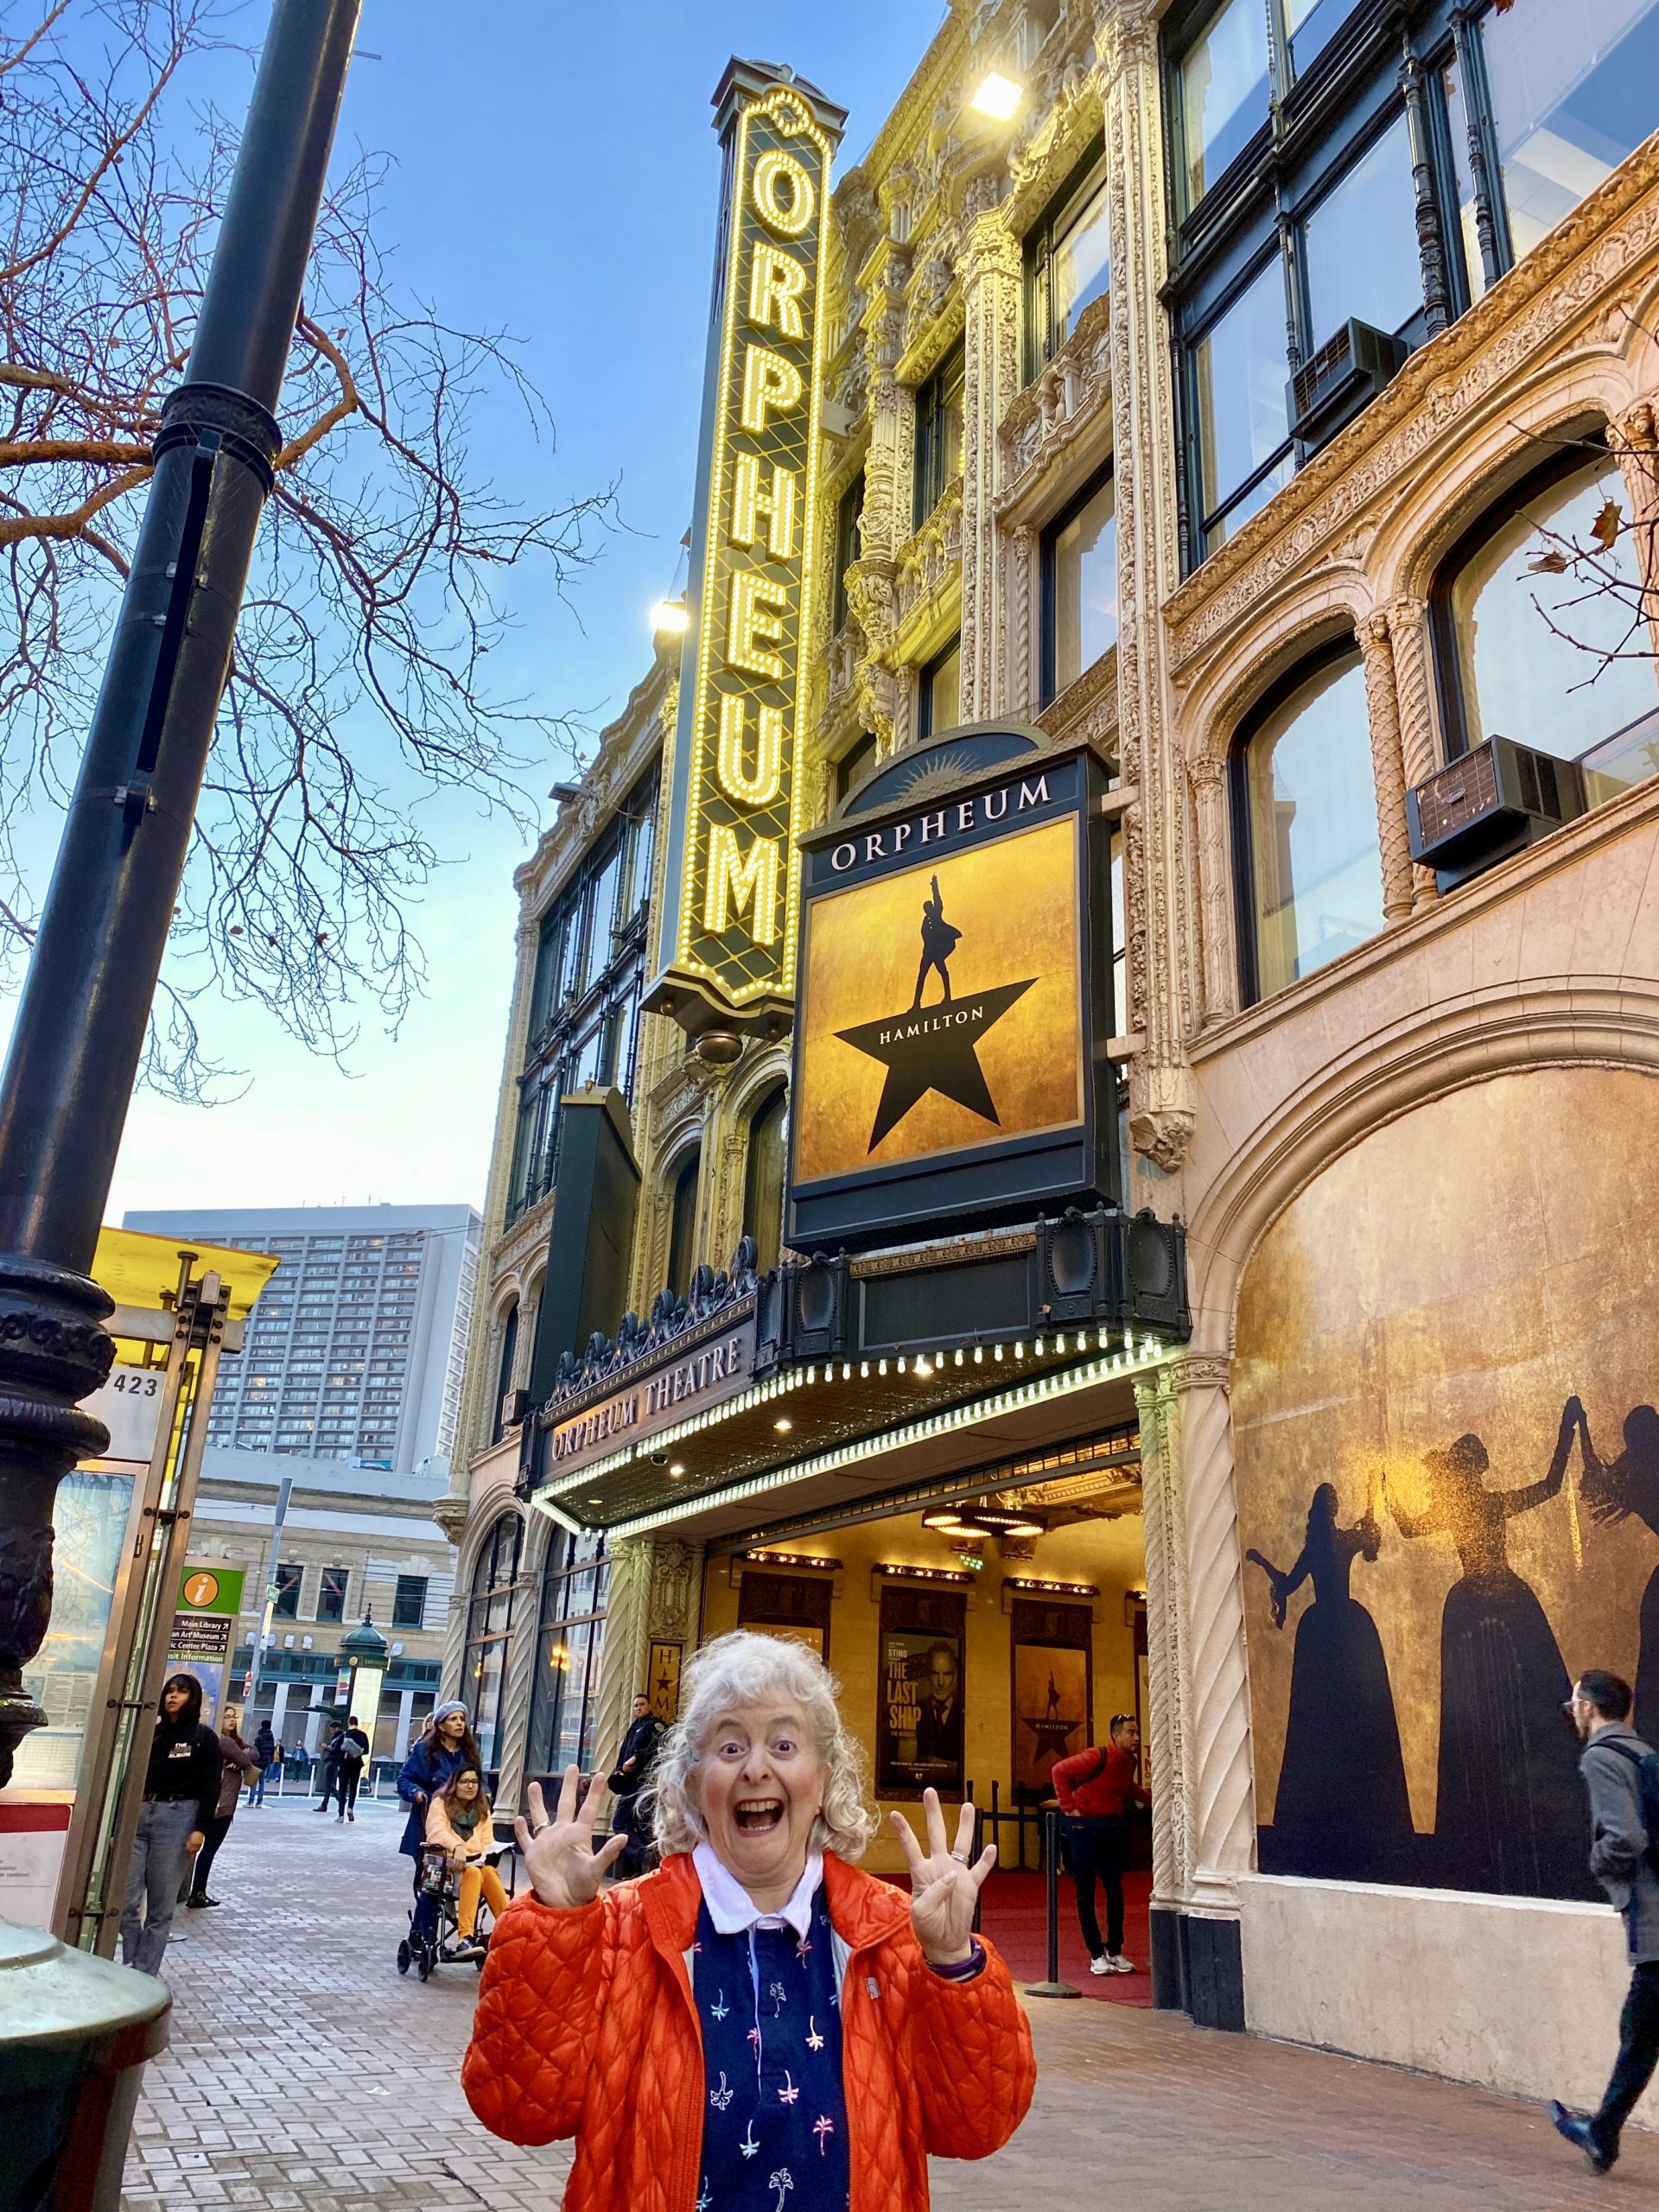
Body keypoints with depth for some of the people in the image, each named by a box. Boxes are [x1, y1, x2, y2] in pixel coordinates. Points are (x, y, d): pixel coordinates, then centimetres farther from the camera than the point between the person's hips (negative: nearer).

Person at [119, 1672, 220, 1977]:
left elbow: (210, 1787, -2)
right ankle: (131, 1966, 15)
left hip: (177, 1819, -3)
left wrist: (200, 1828, -11)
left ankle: (143, 1975, 10)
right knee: (125, 1900, -1)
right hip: (138, 1815, 4)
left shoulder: (204, 1737, 3)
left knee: (160, 1907, 2)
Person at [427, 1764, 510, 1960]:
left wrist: (487, 1856, -12)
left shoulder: (482, 1808, 22)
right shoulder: (440, 1804, 7)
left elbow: (488, 1842, 12)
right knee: (473, 1873, -37)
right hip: (447, 1864, -4)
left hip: (476, 1863, 4)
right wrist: (457, 1847, -32)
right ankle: (465, 1938, -47)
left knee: (489, 1872, -33)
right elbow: (437, 1833, -12)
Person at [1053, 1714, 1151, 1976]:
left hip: (1112, 1828, 6)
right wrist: (1069, 1806, -20)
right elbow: (1059, 1770, -21)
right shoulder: (1098, 1757, -20)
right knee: (1085, 1892, 1)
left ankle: (1115, 1952, 19)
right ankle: (1096, 1955, 9)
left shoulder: (1131, 1762, 4)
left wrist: (1151, 1800, 19)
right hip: (1084, 1827, -6)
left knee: (1115, 1889, 7)